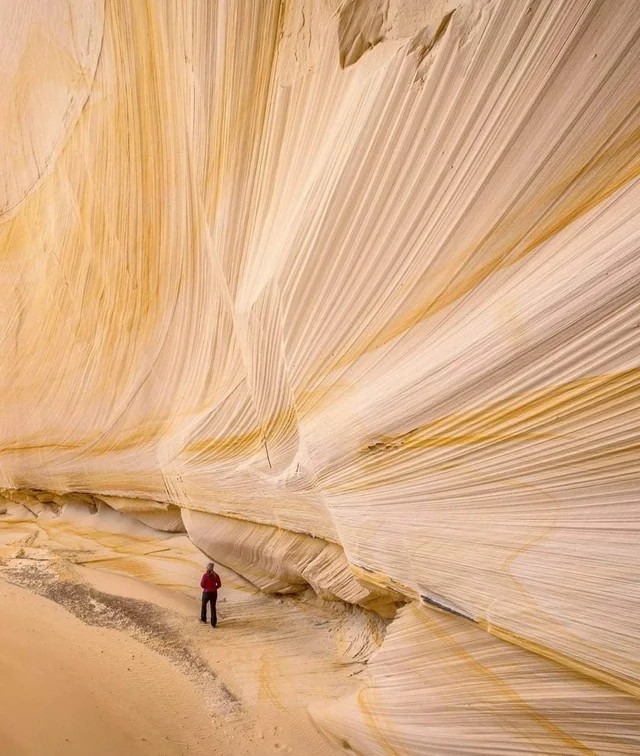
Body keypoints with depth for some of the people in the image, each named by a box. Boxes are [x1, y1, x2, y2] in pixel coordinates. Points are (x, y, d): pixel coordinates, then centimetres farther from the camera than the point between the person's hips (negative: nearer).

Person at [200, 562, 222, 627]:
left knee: (204, 605, 25)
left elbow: (202, 585, -14)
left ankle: (203, 619, 42)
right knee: (213, 607, 13)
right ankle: (213, 623, 10)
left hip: (206, 593, -3)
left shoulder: (205, 575, -17)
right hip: (214, 593, 3)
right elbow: (219, 585, 0)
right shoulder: (216, 575, -5)